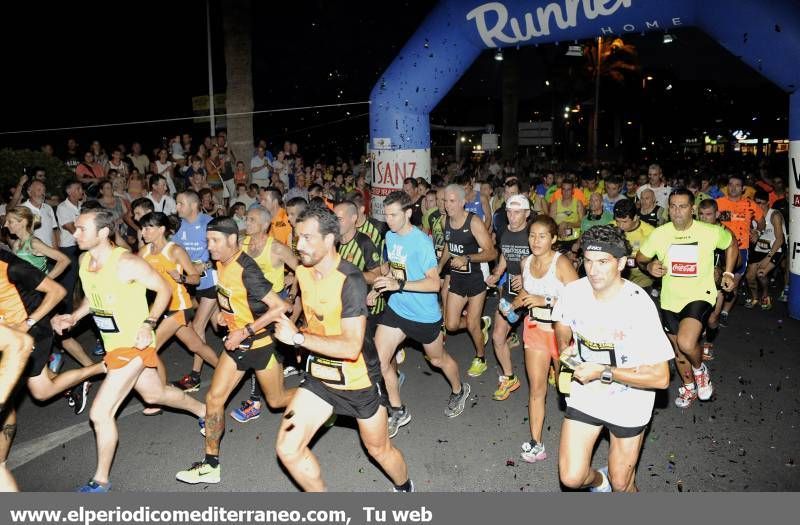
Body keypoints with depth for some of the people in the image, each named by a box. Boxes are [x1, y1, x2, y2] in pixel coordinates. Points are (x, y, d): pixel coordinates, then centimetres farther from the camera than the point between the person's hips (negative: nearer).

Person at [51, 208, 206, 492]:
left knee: (100, 413, -9)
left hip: (133, 344, -9)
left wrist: (148, 323, -25)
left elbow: (164, 289, -15)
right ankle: (204, 411, 50)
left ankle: (100, 481, 11)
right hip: (113, 344, 9)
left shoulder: (127, 263, -23)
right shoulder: (84, 260, 1)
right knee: (154, 394, 25)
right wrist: (73, 317, 1)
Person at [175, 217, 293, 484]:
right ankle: (211, 464, 14)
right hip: (237, 341, 7)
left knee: (276, 400, 10)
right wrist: (224, 313, 6)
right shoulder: (220, 264, -1)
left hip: (261, 340, -7)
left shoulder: (246, 270, -26)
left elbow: (280, 307, -29)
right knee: (214, 398, 2)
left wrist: (244, 331, -26)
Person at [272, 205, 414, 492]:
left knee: (379, 449, 14)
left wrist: (299, 337, -30)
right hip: (319, 375, 6)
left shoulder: (350, 280, -26)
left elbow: (352, 347, -32)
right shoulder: (303, 271, -3)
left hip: (358, 379, -6)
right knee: (287, 447, -4)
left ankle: (404, 488, 49)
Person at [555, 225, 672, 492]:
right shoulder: (573, 291, -13)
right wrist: (564, 347, -6)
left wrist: (604, 372, -27)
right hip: (584, 394, 3)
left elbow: (661, 377, -25)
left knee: (621, 484, 12)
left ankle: (613, 478, 49)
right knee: (571, 478, -1)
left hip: (628, 402, -2)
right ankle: (598, 480, 33)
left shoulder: (639, 306, -26)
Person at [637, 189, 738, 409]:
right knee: (678, 352, 18)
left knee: (687, 343, -27)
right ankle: (689, 387, 46)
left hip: (700, 296, -3)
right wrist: (649, 267, -17)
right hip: (670, 300, 3)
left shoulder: (711, 232, -11)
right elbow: (640, 259, 5)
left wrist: (728, 273, 2)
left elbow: (731, 244, 10)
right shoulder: (659, 234, -8)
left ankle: (700, 369, 8)